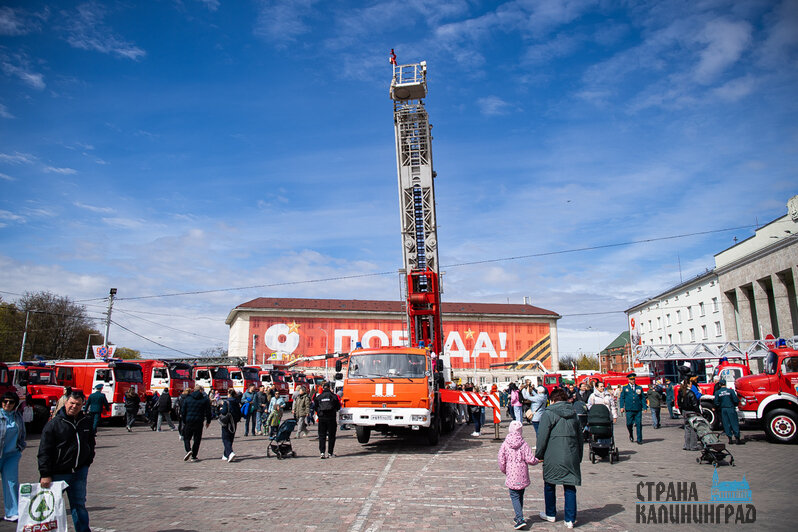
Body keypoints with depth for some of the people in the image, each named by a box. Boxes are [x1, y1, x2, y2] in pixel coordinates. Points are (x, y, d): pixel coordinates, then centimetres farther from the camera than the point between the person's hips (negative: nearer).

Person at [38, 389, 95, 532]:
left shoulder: (87, 422, 5)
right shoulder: (54, 424, -9)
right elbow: (44, 452, -10)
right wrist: (45, 474, -14)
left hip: (79, 471, 4)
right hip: (58, 473, -4)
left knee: (79, 504, 11)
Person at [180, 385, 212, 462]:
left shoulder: (188, 398, 4)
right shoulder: (205, 399, 1)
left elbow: (183, 411, 6)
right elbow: (208, 412, 3)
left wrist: (184, 422, 15)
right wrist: (208, 421, 16)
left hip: (188, 421, 0)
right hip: (199, 422, 0)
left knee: (186, 438, 11)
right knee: (197, 439, 9)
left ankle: (188, 450, -15)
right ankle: (193, 456, 8)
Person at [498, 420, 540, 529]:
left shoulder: (505, 444, -6)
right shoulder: (524, 444, -6)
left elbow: (501, 461, -4)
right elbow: (530, 460, -10)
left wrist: (504, 471, 14)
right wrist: (537, 460, 12)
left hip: (512, 476, -2)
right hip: (523, 476, 2)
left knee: (514, 496, 2)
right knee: (520, 495, 17)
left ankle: (520, 518, -13)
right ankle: (519, 517, 26)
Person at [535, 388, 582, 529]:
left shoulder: (548, 414, -7)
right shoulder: (573, 414, 11)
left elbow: (542, 436, -10)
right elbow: (580, 437, 16)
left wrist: (539, 455, 0)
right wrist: (579, 457, 23)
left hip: (553, 457, -4)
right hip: (572, 457, 4)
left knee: (549, 485, 14)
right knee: (570, 487, 9)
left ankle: (550, 514, 26)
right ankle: (570, 519, 9)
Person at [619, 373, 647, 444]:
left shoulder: (639, 388, 12)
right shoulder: (624, 388, 8)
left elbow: (642, 398, 12)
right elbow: (622, 398, 6)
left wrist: (645, 407, 3)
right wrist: (622, 407, -4)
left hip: (638, 409, 1)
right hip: (629, 410, -1)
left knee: (639, 424, -2)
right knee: (629, 424, -2)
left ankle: (639, 440, 7)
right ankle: (631, 435, 26)